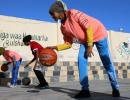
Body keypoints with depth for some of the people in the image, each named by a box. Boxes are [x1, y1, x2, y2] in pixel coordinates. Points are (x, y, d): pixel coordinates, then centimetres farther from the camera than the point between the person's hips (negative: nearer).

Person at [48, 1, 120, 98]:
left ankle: (115, 88, 14)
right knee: (81, 60, -12)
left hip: (98, 33, -6)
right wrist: (55, 47, -12)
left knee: (107, 62, -2)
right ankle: (85, 90, -6)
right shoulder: (63, 27, -3)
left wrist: (90, 45, -23)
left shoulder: (73, 13, -25)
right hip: (85, 39, 6)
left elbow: (89, 27, -25)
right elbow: (68, 44, 2)